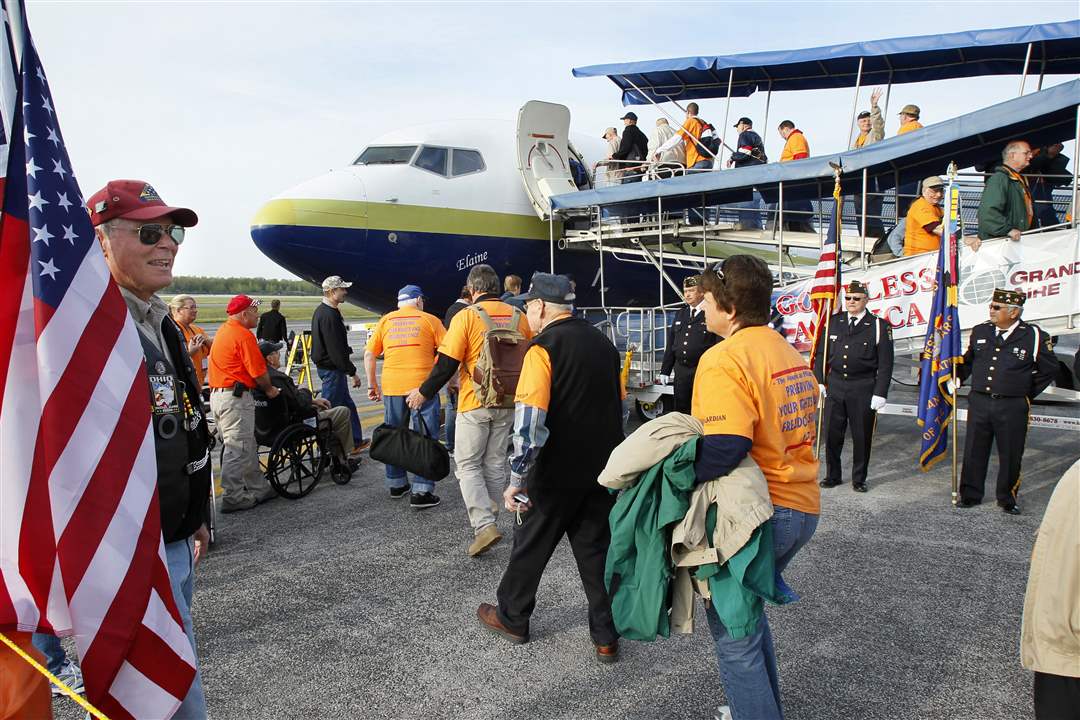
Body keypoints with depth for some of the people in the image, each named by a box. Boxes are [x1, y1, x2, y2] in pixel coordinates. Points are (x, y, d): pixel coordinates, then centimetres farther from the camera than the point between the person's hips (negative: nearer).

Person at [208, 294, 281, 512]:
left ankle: (259, 488, 24)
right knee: (238, 449, -3)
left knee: (247, 446, 16)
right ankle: (232, 497, 2)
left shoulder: (223, 330, 16)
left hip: (218, 394, 10)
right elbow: (259, 371, -14)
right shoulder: (243, 335, -14)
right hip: (236, 397, -10)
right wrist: (270, 390, 4)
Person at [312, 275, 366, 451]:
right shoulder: (329, 315, -21)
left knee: (347, 405, 17)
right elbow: (336, 349, -24)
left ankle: (356, 441, 25)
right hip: (332, 369, -11)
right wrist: (352, 372, -19)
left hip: (326, 365, 11)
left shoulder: (321, 311, 12)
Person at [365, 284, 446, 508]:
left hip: (391, 386, 3)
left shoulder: (385, 320, 12)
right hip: (423, 385, -3)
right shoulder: (429, 320, 4)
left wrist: (372, 385, 15)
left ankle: (396, 484, 28)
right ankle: (421, 491, -1)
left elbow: (369, 354, 8)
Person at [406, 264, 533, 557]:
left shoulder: (466, 316, -10)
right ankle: (487, 522, 28)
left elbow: (447, 363, -13)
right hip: (508, 403, 5)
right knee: (495, 464, 16)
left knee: (467, 465, 5)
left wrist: (424, 393, 0)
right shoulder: (518, 316, 4)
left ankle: (484, 525, -8)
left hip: (474, 404, -5)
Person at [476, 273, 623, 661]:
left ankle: (511, 618, 30)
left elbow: (529, 420, -23)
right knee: (596, 549, 14)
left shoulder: (543, 347, -14)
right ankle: (606, 636, 18)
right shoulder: (603, 342, 9)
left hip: (557, 472, -6)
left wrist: (518, 478, -19)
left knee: (531, 545, 12)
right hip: (603, 469, 6)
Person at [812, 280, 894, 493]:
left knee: (862, 436, 6)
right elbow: (821, 354, 11)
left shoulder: (879, 326, -1)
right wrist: (820, 381, 3)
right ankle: (833, 475, 22)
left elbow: (885, 364, -3)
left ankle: (859, 479, 21)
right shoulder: (833, 322, 8)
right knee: (832, 434, 7)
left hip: (864, 390, -2)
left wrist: (880, 393, -9)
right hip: (835, 387, 3)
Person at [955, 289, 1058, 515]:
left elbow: (1049, 370, 7)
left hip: (1012, 407, -2)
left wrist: (1027, 394, 5)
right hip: (979, 402, 3)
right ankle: (970, 495, 21)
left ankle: (1007, 499, 23)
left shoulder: (1034, 337, -5)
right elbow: (967, 362, 20)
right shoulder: (980, 331, 5)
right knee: (974, 453, 9)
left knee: (1010, 456, 7)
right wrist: (956, 379, 7)